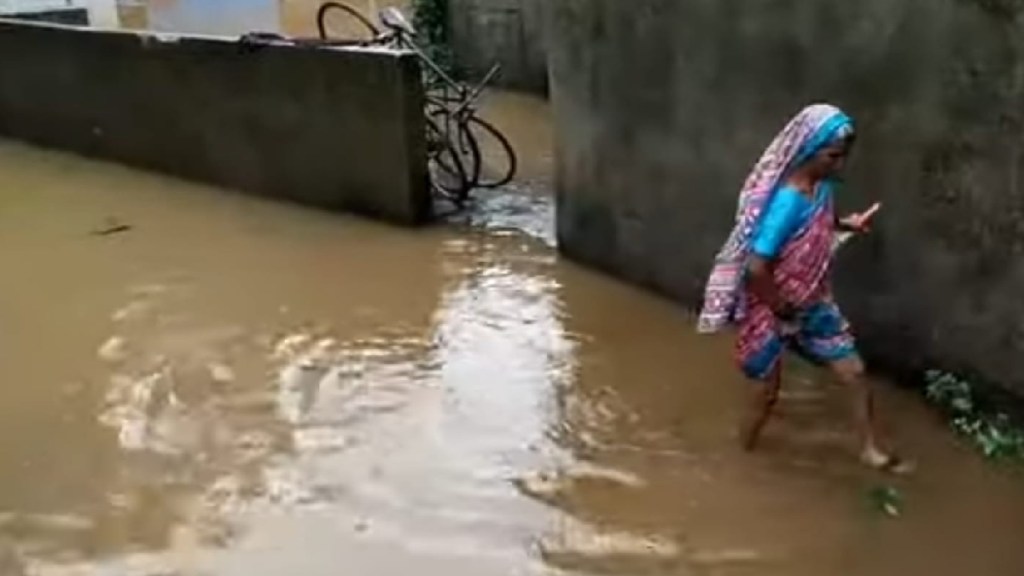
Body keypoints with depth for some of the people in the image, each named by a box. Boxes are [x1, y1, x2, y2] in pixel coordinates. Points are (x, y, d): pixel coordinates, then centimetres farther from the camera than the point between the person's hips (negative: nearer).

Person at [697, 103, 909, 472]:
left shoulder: (822, 186, -6)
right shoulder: (788, 200, -31)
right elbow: (756, 267, -32)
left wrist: (846, 225, -1)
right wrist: (781, 312, -19)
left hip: (813, 304, 7)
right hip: (775, 311, -7)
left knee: (855, 372, 11)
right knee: (768, 390, 12)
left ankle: (871, 450, 29)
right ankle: (744, 455, 36)